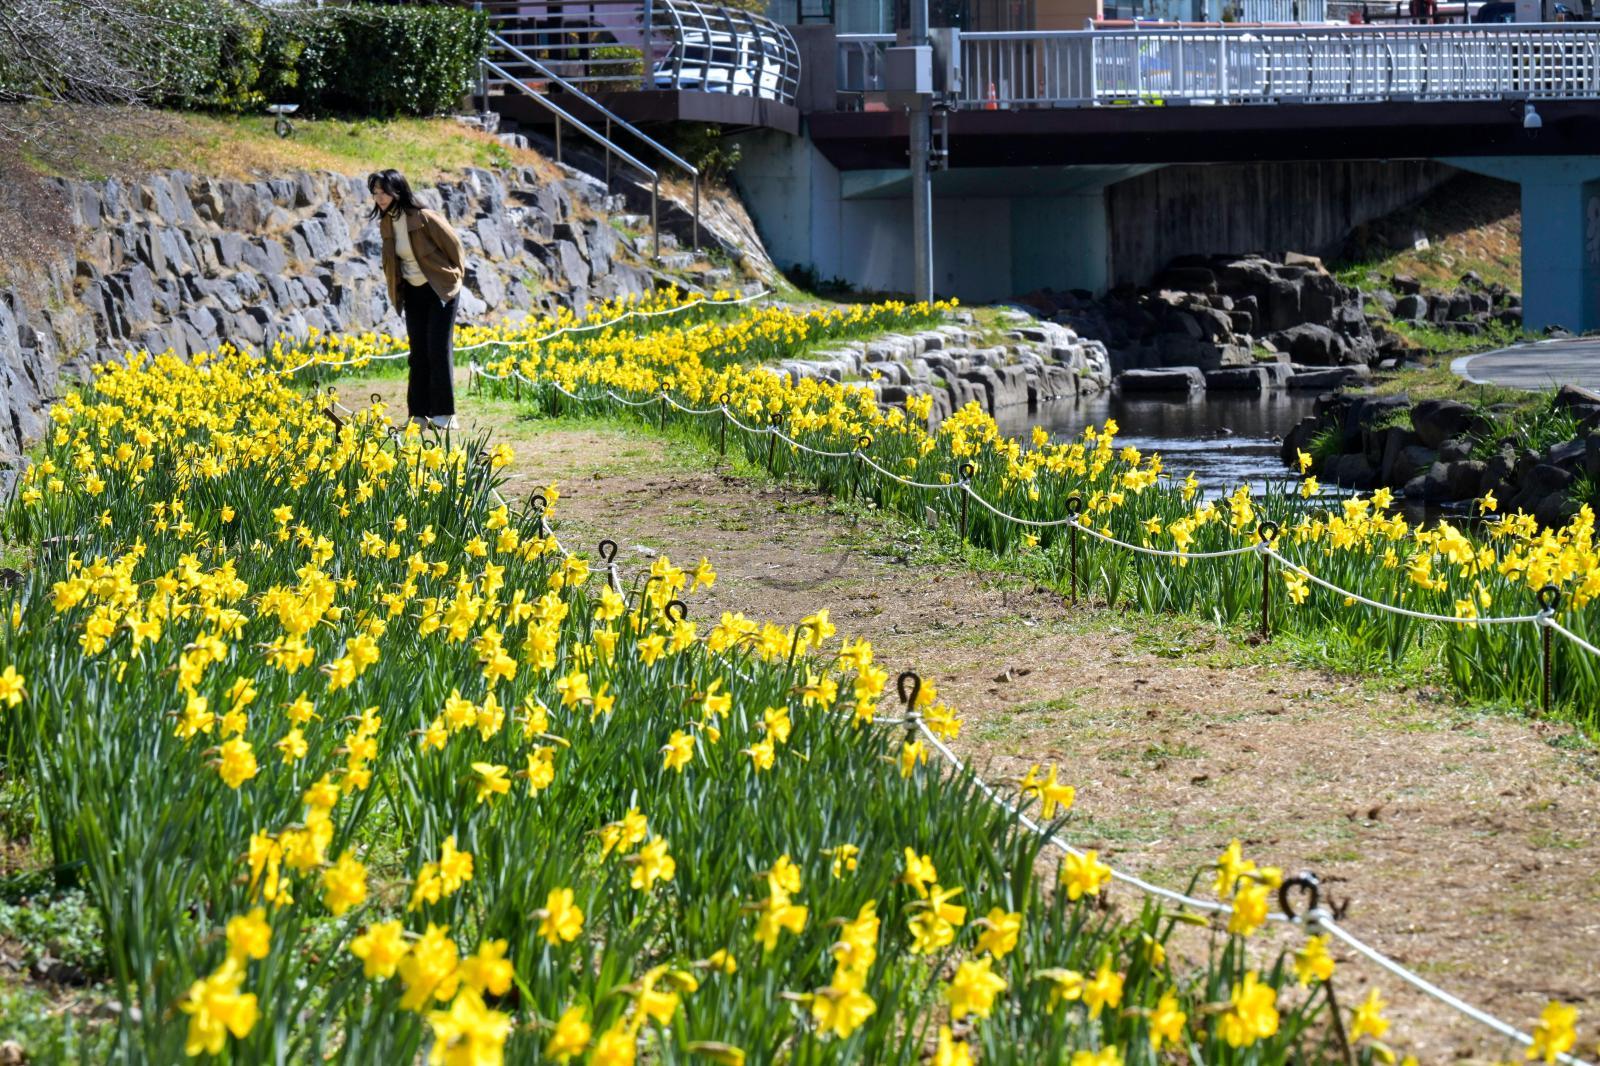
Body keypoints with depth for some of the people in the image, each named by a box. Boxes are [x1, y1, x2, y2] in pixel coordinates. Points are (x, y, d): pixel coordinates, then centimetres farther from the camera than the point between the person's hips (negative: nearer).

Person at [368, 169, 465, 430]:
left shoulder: (425, 218, -20)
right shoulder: (386, 223, 1)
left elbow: (454, 246, -11)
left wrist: (452, 279, -1)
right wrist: (396, 292, 11)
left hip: (440, 291, -6)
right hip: (413, 293, 6)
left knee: (439, 350, -8)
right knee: (418, 353, 6)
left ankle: (444, 415, -3)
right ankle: (420, 415, 9)